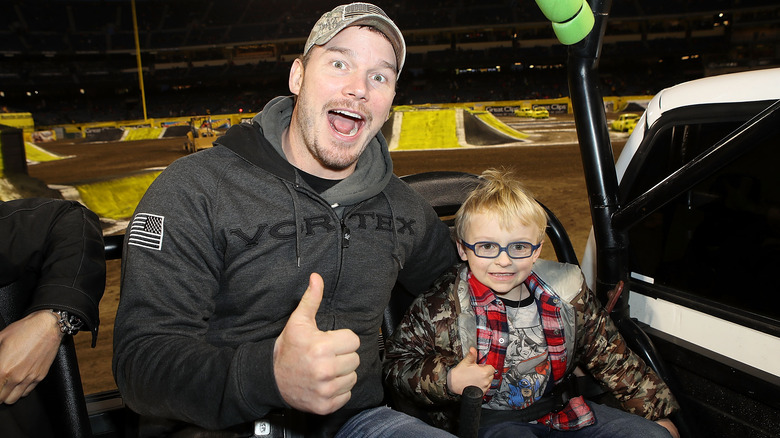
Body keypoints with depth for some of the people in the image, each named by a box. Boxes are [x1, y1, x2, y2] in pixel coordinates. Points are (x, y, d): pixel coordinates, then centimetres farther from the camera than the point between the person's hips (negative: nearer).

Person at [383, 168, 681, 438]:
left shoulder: (566, 293, -3)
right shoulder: (443, 307, -15)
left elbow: (611, 357, 8)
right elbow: (397, 365, -10)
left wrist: (658, 411, 12)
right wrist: (449, 381, -26)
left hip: (561, 411, 4)